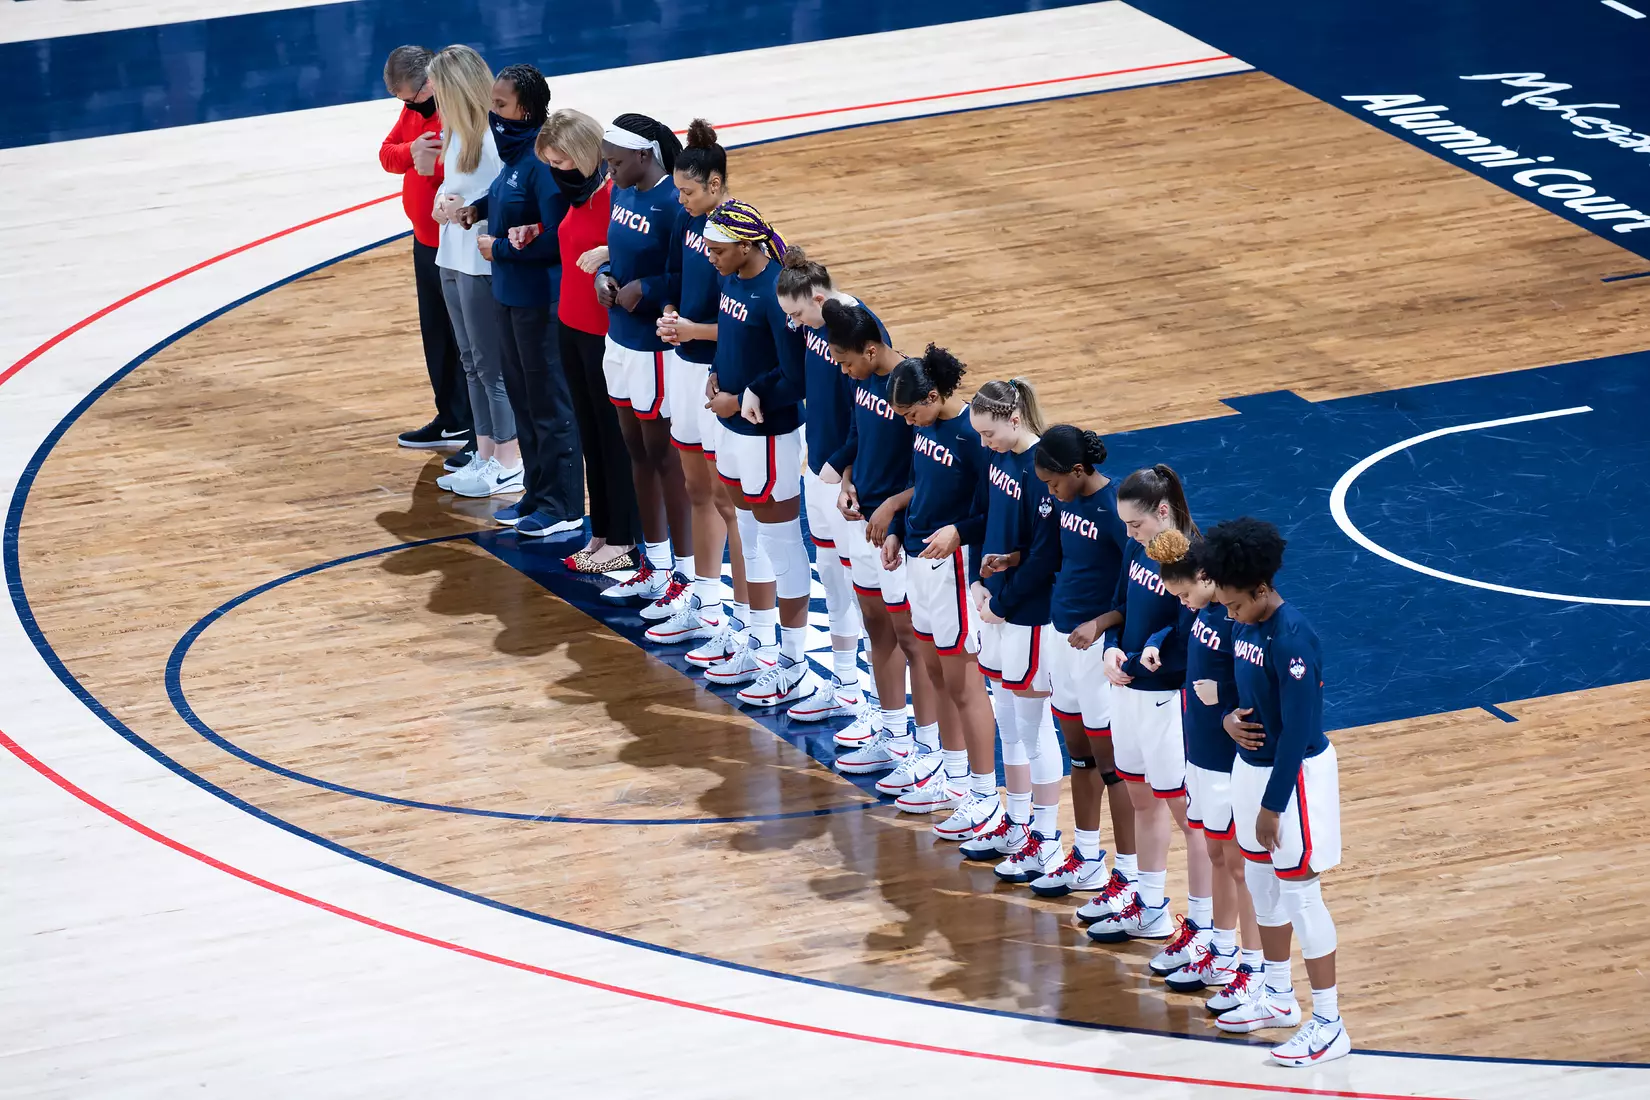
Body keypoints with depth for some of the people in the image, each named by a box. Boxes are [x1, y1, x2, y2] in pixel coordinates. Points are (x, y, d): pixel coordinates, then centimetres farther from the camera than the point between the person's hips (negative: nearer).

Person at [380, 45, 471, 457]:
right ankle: (451, 421, 30)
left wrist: (436, 164, -31)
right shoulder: (412, 111, 8)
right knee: (435, 334, 17)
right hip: (425, 242, 9)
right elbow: (387, 154, 7)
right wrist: (411, 153, -13)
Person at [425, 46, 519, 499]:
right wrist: (443, 204, -3)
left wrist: (466, 211, -23)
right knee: (471, 363, 16)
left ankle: (509, 465, 9)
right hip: (454, 259, 9)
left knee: (491, 365, 0)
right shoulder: (456, 131, 9)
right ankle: (485, 456, 25)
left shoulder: (493, 138, -19)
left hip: (483, 265, -9)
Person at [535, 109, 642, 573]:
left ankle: (623, 543, 11)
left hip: (606, 333, -9)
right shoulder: (578, 193, 7)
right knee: (590, 434, 15)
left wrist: (609, 252, -36)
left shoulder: (616, 195, -19)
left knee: (614, 437, 2)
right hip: (572, 326, 9)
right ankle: (601, 533, 25)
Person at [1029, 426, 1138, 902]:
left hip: (1101, 645, -8)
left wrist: (1099, 623, -30)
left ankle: (1128, 878, 6)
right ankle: (1087, 860, 32)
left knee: (1111, 762, -1)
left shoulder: (1114, 510, -22)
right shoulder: (1068, 501, 3)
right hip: (1066, 636, 8)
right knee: (1080, 754, 18)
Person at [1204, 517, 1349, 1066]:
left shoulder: (1292, 639, -25)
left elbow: (1297, 731, -24)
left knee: (1300, 896, -2)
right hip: (1252, 764, 9)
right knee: (1263, 887, 21)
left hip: (1295, 775, -9)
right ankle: (1279, 998, 38)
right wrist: (1231, 719, -7)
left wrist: (1272, 806, -20)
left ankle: (1329, 1025, 7)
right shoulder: (1246, 624, 2)